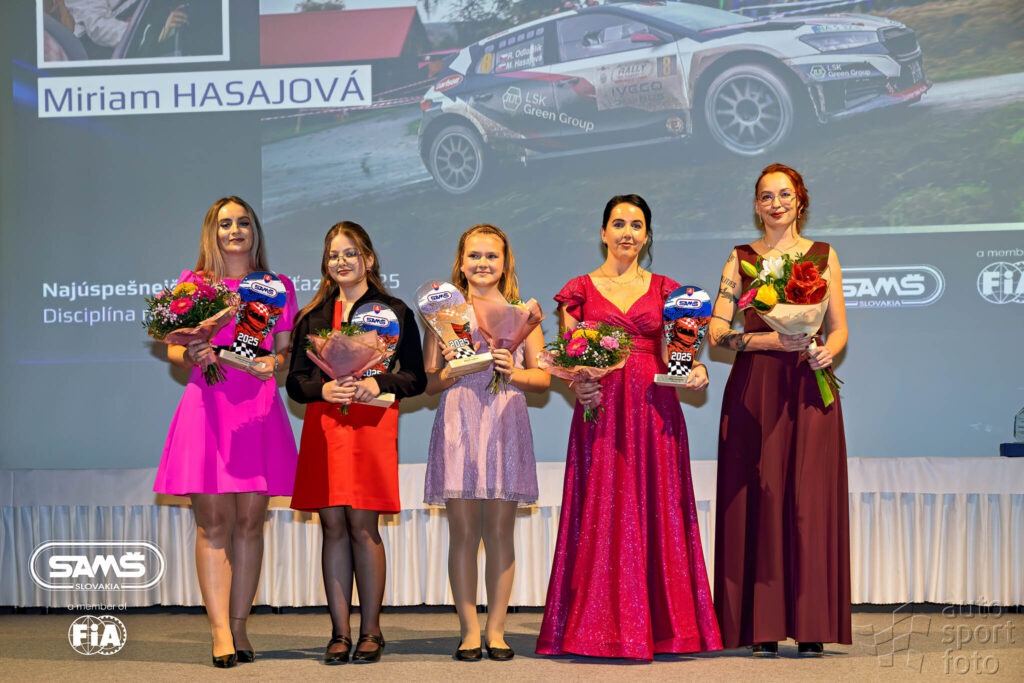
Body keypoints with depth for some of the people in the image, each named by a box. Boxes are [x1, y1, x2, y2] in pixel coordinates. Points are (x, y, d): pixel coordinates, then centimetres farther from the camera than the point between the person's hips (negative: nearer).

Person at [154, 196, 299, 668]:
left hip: (259, 410, 2)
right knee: (213, 522, -6)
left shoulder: (278, 287, 14)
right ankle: (220, 633, -6)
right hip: (208, 405, -2)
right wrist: (191, 356, -12)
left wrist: (272, 363, -7)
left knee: (250, 520, 1)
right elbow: (173, 351, 10)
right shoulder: (192, 284, 10)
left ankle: (239, 626, 8)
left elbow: (288, 351, 14)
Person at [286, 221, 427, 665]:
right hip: (323, 427, 3)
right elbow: (295, 381, 12)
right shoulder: (311, 317, 15)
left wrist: (378, 384, -14)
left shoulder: (394, 312, 7)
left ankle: (370, 631, 4)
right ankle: (340, 633, 5)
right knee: (333, 526, 1)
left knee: (362, 526, -6)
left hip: (372, 425, -3)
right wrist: (324, 389, -8)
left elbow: (416, 378, 4)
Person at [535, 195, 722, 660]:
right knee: (602, 513, -3)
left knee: (656, 511, 1)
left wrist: (695, 371, -9)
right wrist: (577, 386, -14)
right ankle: (603, 626, 2)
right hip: (601, 410, -1)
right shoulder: (580, 290, 7)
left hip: (654, 411, 1)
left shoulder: (665, 290, 12)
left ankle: (659, 624, 7)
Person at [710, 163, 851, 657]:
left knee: (809, 500, -4)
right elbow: (717, 330, 2)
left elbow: (839, 327, 10)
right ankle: (763, 627, 0)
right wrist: (769, 340, -13)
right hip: (754, 389, 0)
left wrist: (827, 351, -12)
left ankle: (811, 627, 0)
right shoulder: (741, 259, 11)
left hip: (808, 388, 0)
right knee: (759, 500, -4)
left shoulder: (822, 256, 12)